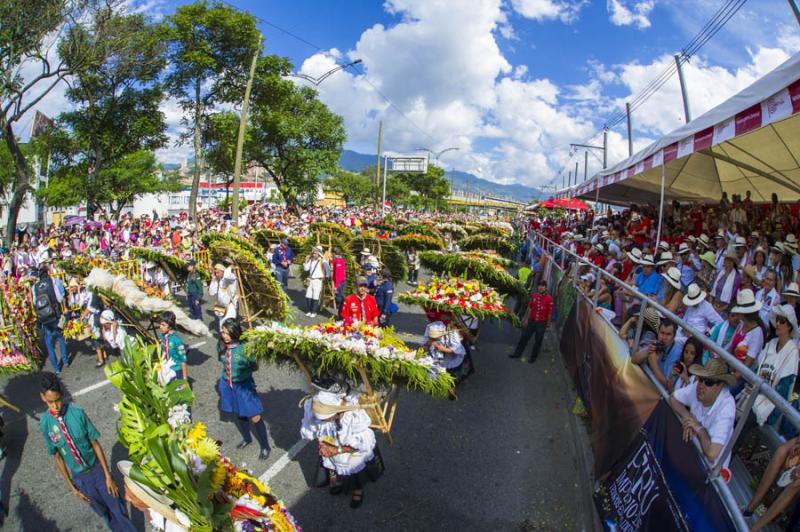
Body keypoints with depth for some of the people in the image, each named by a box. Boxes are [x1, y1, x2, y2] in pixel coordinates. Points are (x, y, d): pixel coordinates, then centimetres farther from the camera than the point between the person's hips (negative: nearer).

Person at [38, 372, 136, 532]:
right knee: (103, 512, 21)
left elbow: (95, 443, -13)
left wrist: (108, 475, -10)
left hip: (97, 470, -2)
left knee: (118, 509, 9)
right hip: (79, 477, 2)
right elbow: (57, 457, -4)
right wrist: (71, 486, 1)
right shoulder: (45, 424, -15)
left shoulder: (77, 412, -21)